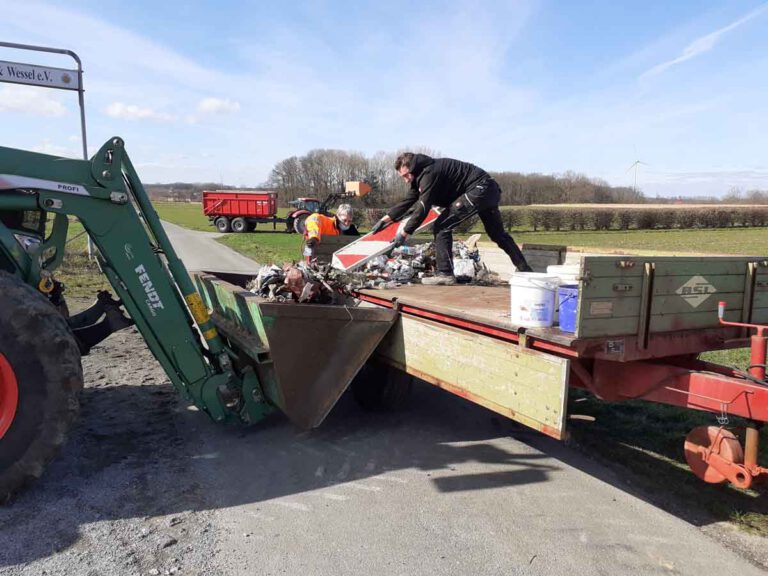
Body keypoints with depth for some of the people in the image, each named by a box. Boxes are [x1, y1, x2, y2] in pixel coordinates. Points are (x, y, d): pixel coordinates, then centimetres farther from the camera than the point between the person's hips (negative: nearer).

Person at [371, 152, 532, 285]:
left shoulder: (429, 173, -20)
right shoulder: (421, 176, 10)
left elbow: (422, 208, -23)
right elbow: (407, 201, 16)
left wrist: (404, 233, -17)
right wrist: (385, 220, 13)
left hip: (479, 189, -11)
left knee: (441, 227, -13)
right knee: (498, 235, 21)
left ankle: (445, 274, -12)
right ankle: (526, 271, 30)